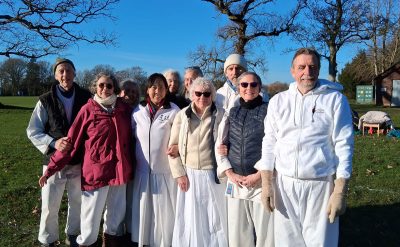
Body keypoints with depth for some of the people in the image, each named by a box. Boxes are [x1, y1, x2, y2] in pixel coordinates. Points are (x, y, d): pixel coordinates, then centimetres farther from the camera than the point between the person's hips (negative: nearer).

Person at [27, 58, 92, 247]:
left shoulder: (86, 97, -1)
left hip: (80, 161, 1)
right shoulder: (46, 100, -2)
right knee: (50, 206, 6)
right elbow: (32, 131, 0)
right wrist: (53, 143, -16)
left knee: (77, 202, 16)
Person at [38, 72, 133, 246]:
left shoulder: (124, 109, 1)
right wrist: (51, 168, -6)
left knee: (117, 209, 17)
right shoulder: (88, 110, -7)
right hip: (96, 170, -3)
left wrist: (131, 165, 9)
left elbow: (129, 137, 10)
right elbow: (72, 140, -5)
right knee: (92, 212, 8)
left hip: (119, 169, 3)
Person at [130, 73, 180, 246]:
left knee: (164, 209, 5)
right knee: (143, 208, 13)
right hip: (142, 169, 3)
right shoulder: (138, 111, 6)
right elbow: (131, 137, 15)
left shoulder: (174, 111, -6)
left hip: (165, 169, -3)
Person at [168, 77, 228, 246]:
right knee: (189, 219, 11)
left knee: (214, 219, 10)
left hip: (213, 174, -1)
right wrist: (179, 173, -2)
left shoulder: (220, 115, -3)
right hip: (189, 175, 1)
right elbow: (173, 146, 4)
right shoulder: (182, 115, 2)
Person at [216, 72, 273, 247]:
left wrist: (260, 175, -11)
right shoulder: (231, 113, 11)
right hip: (236, 182, 4)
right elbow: (219, 145, 10)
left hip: (262, 181, -4)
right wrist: (230, 173, -1)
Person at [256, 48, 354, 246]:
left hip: (320, 184, -2)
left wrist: (340, 192, -8)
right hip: (284, 184, 2)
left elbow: (343, 145, -3)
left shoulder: (335, 99, 0)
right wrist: (266, 183, 1)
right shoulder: (278, 101, 6)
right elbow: (269, 143, 6)